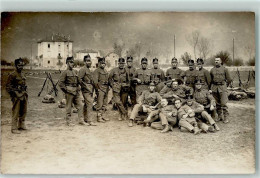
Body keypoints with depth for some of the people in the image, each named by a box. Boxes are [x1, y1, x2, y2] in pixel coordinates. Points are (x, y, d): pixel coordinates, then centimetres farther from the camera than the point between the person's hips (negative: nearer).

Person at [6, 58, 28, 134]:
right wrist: (13, 95, -14)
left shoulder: (22, 75, 15)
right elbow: (8, 86, -10)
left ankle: (21, 125, 27)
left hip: (23, 95, 8)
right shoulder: (12, 75, -8)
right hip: (17, 96, -8)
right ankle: (14, 128, 2)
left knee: (23, 112, 13)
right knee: (16, 113, -4)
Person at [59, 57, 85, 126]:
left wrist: (78, 88, 14)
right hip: (69, 92, -6)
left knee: (80, 106, 4)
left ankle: (81, 120, 12)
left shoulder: (75, 71, 14)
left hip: (76, 92, 6)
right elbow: (60, 83, -9)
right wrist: (66, 90, -11)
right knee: (68, 107, 3)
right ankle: (69, 121, 13)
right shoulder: (65, 72, -6)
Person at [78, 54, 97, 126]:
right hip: (86, 90, -9)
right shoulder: (83, 69, -10)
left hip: (90, 90, 9)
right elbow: (80, 79, -18)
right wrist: (85, 86, -15)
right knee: (89, 104, -14)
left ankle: (85, 119, 24)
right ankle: (89, 120, -14)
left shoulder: (89, 70, 18)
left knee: (86, 105, 15)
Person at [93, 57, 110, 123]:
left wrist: (108, 88, 13)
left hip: (106, 89, 8)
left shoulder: (106, 71, 18)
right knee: (99, 104, -6)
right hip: (100, 89, -8)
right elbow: (95, 81, -14)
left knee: (104, 104, 12)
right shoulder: (96, 71, -7)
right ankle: (99, 117, -1)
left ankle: (102, 115, 21)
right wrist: (98, 89, -15)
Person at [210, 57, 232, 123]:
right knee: (218, 103, 9)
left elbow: (229, 79, 5)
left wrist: (225, 86, 9)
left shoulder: (224, 69, 0)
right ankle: (220, 116, 18)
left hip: (222, 87, -3)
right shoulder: (212, 70, 8)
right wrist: (213, 87, 12)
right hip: (214, 88, 3)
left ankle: (226, 117, -2)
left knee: (224, 103, -9)